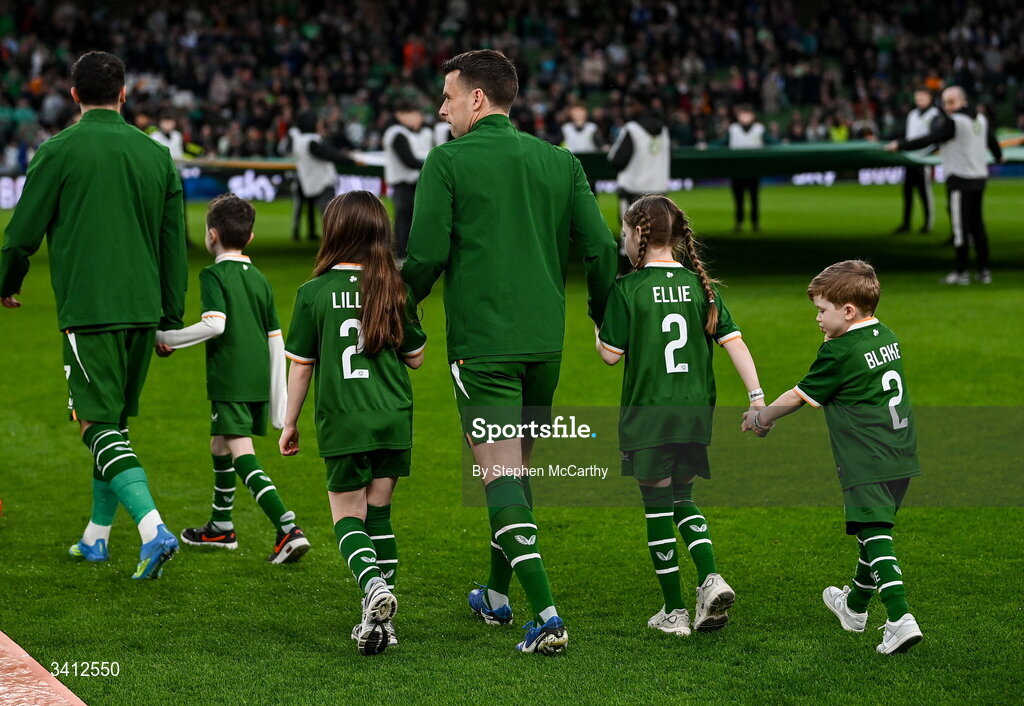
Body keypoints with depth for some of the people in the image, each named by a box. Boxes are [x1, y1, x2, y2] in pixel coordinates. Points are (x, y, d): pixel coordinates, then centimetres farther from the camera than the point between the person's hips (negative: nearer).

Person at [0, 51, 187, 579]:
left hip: (87, 309, -5)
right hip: (142, 308, 5)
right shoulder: (156, 154, 9)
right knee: (115, 421, 17)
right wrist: (171, 318, 19)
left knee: (97, 424, -6)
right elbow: (175, 243, 11)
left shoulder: (60, 151, -5)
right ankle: (97, 536, 24)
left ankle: (152, 527, -24)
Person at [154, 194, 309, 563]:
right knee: (220, 444, 24)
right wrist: (278, 403, 16)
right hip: (258, 380, 8)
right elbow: (277, 342, 13)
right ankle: (220, 527, 37)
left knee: (242, 453, -12)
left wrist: (167, 338, -10)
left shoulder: (214, 276, -7)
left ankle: (288, 529, -27)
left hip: (229, 379, -8)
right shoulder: (260, 280, 13)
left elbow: (215, 324, -22)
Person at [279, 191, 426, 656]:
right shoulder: (395, 290, 1)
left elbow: (301, 364, 1)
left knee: (348, 518, 7)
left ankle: (373, 585, -22)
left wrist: (290, 423, 11)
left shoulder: (315, 292, -4)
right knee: (378, 514, 12)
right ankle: (381, 620, 9)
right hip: (394, 419, 2)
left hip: (342, 422, -2)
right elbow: (415, 357, 10)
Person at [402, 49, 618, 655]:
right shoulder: (559, 162, 7)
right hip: (545, 340, 5)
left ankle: (546, 615, -18)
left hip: (481, 342, -5)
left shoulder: (447, 162, -6)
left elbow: (427, 255, -10)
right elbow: (601, 247, 4)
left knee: (501, 473, -6)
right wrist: (607, 321, 18)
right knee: (518, 464, 20)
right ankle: (497, 596, 33)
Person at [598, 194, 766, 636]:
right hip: (695, 413, 4)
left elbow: (611, 354, -6)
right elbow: (734, 342, -2)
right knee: (682, 499, 19)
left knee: (658, 506, 4)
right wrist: (757, 397, -2)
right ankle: (710, 578, -4)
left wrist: (599, 333, 15)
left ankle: (674, 611, 7)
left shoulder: (627, 289, -8)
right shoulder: (701, 285, 4)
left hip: (647, 414, -4)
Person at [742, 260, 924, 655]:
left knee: (875, 536, -11)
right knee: (875, 531, 21)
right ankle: (854, 607, 39)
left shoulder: (839, 352, -13)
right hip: (901, 458, 9)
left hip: (868, 465, -9)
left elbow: (800, 396, -1)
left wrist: (761, 418, 13)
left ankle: (900, 619, -23)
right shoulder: (887, 338, 11)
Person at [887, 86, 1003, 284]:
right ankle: (984, 270, 13)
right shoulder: (981, 120, 11)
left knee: (960, 226, -4)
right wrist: (999, 156, 49)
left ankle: (961, 272, -3)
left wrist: (900, 145, -15)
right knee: (977, 224, 13)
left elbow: (929, 139, -19)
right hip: (979, 178, 8)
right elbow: (992, 141, 28)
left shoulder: (952, 122, -13)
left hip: (959, 180, -8)